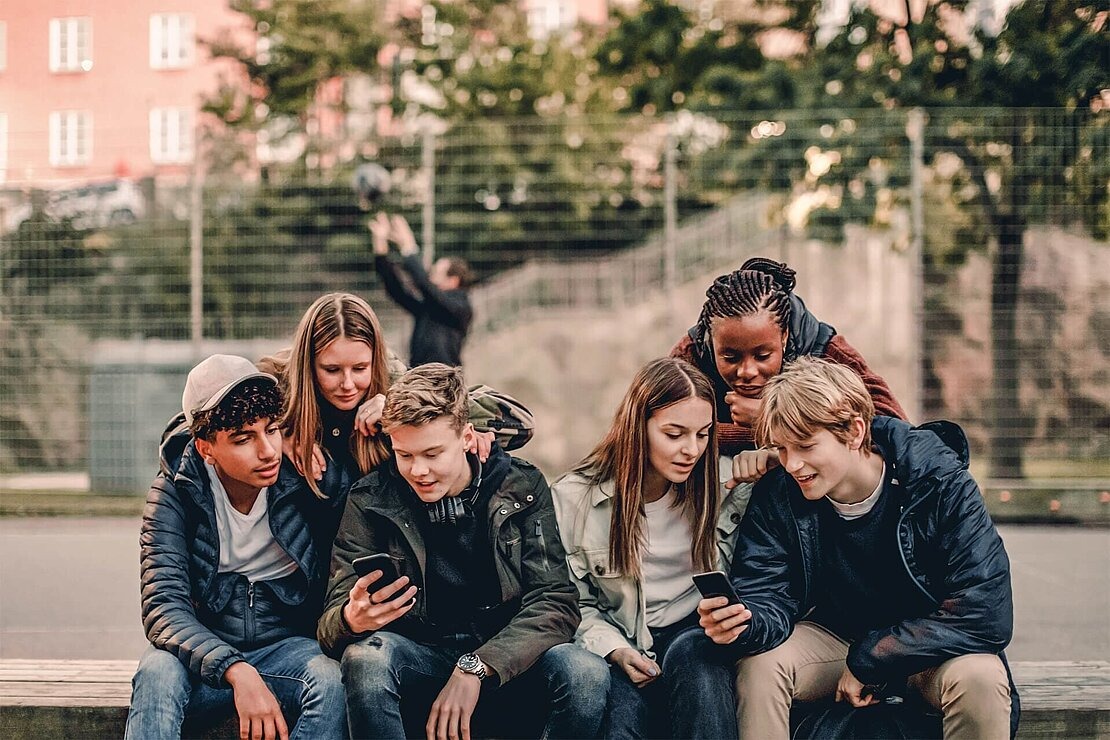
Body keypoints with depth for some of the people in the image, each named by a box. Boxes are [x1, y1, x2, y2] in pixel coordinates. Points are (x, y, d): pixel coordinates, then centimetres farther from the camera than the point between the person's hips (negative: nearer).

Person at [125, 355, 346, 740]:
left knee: (328, 679, -32)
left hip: (287, 648, 1)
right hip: (206, 653, 0)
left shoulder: (305, 475, -6)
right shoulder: (175, 491, -9)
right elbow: (164, 606, -17)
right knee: (157, 672, -33)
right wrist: (237, 672, -34)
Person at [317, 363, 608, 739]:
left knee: (587, 674, -30)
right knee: (366, 658, -33)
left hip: (505, 663, 0)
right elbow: (331, 625, -6)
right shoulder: (371, 501, -1)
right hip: (419, 661, 0)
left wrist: (476, 668, -22)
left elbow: (555, 602, -8)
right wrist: (352, 619, -32)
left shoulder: (521, 486, 0)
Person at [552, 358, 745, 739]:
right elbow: (572, 603, 4)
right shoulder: (574, 498, -3)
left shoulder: (722, 482, 1)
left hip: (697, 635, 2)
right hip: (623, 645, -2)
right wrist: (616, 650, -12)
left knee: (694, 654, -35)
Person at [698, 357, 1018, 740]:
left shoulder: (942, 486, -22)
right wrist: (745, 623, -41)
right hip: (833, 636, 3)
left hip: (927, 648, -2)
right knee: (759, 661, -27)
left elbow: (988, 616, -25)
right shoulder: (776, 496, -12)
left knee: (979, 678, -35)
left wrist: (870, 658, -22)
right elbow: (769, 598, -15)